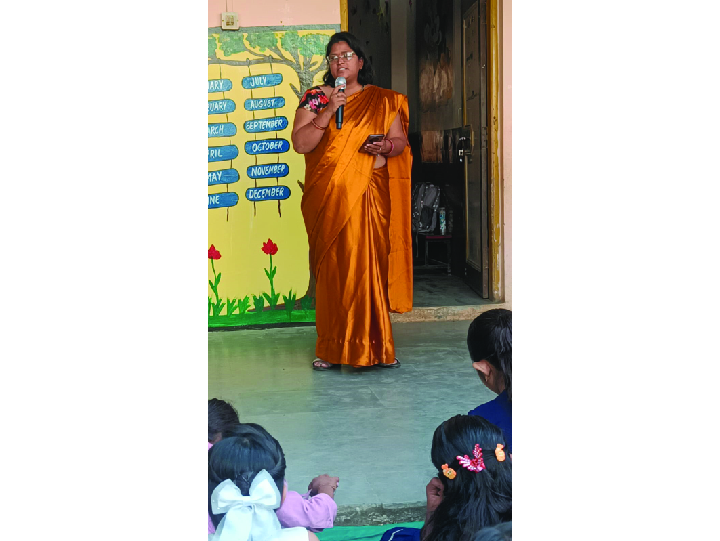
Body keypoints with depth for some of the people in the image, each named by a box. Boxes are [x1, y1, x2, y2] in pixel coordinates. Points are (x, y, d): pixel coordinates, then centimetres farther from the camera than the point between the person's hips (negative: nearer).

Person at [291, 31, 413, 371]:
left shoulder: (382, 100, 10)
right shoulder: (315, 98, 6)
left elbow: (400, 141, 10)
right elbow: (300, 143, -4)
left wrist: (386, 146, -12)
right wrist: (329, 111, -14)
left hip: (370, 197, 0)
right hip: (328, 198, 0)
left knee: (370, 263, -3)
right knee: (332, 266, -1)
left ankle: (375, 346, 6)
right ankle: (332, 349, 5)